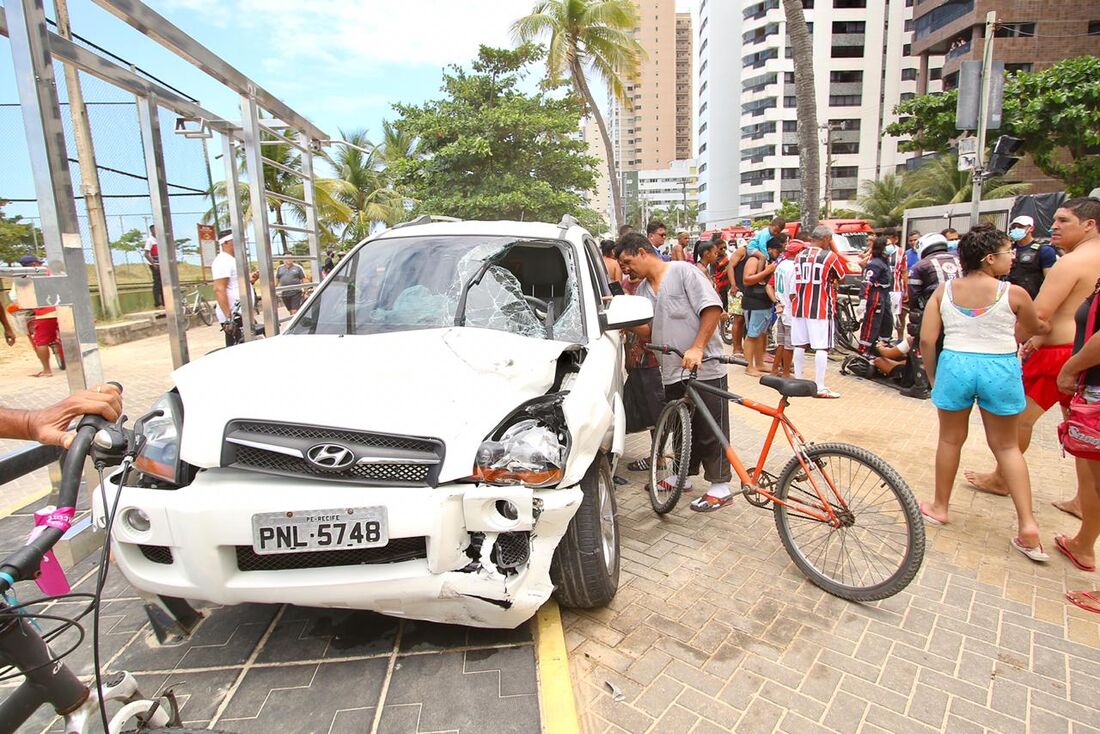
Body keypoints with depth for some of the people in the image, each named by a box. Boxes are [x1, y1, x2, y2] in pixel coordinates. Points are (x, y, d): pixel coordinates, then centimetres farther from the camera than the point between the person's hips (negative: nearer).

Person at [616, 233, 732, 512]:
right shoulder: (643, 290, 14)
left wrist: (697, 348, -22)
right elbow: (648, 331, 11)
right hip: (672, 371, 7)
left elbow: (712, 308, -15)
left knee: (710, 429, 1)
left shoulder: (683, 271, -8)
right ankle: (682, 476, 34)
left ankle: (720, 487, 13)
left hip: (704, 368, -7)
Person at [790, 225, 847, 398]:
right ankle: (820, 388, -2)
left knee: (800, 345, 11)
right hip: (821, 309, -6)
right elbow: (841, 276, 9)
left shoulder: (799, 256, 9)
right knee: (821, 348, -3)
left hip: (799, 308, 6)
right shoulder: (829, 256, -8)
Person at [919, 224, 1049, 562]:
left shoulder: (944, 291, -2)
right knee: (1006, 446, 15)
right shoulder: (1013, 293, -6)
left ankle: (939, 508, 28)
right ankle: (1027, 525, 13)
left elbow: (927, 340, -3)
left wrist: (932, 375, 10)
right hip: (1001, 370, -1)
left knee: (950, 439, 17)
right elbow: (1036, 328, 12)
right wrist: (1050, 325, 35)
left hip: (954, 365, 1)